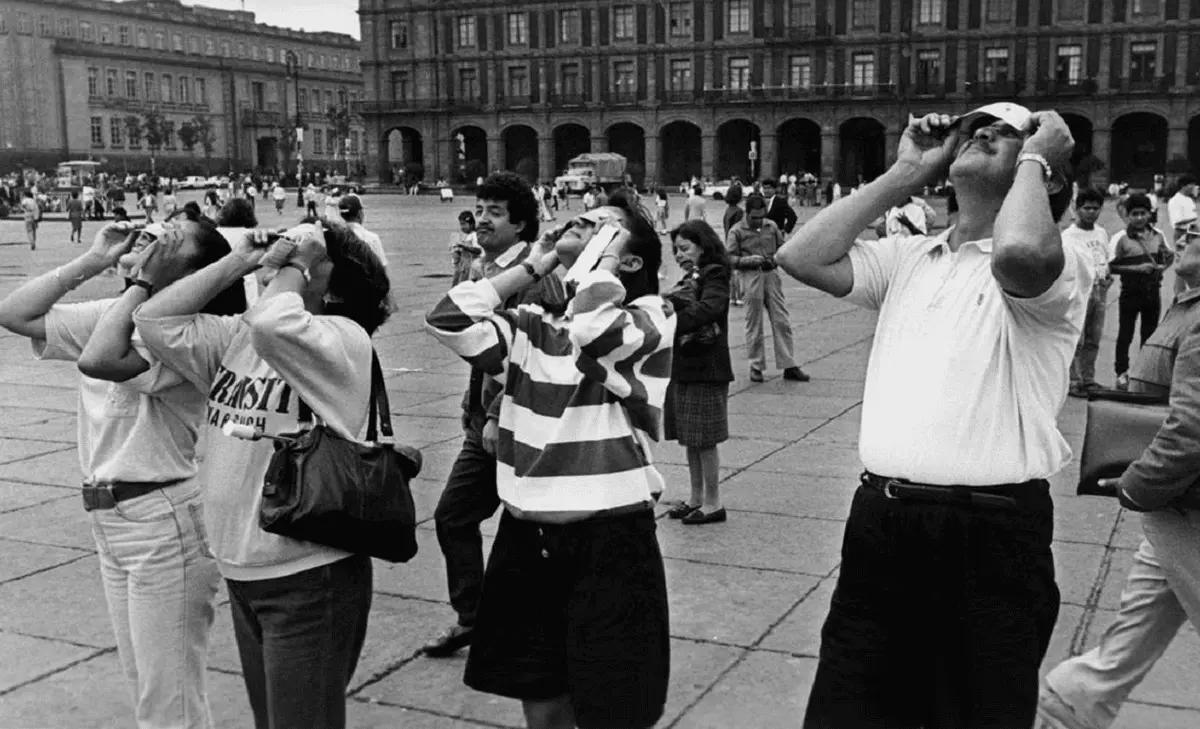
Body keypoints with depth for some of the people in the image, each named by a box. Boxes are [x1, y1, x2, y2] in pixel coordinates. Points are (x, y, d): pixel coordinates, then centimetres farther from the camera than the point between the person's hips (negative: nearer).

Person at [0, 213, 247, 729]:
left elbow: (98, 359, -32)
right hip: (109, 518, 9)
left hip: (164, 520, -9)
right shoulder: (116, 315, 9)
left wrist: (141, 282, -21)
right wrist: (91, 262, 3)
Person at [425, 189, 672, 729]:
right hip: (525, 539, 5)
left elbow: (593, 331, -27)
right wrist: (532, 266, 0)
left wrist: (607, 254, -10)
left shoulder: (649, 318, -6)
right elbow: (448, 322, -7)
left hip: (610, 542, -5)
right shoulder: (532, 325, 7)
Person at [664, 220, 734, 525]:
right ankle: (696, 498, 24)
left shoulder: (714, 274, -9)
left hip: (705, 368, -8)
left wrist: (670, 322, -34)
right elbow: (677, 308, 6)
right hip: (683, 366, 8)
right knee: (690, 438, 13)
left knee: (704, 439, -1)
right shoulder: (689, 278, 16)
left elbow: (708, 308, -26)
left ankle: (713, 503, 9)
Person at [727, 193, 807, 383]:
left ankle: (789, 366, 6)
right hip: (751, 277, -3)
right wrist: (750, 260, -19)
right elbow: (729, 259, -5)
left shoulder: (771, 226, 10)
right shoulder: (737, 231, -1)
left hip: (771, 275, 3)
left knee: (782, 322, 1)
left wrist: (777, 258, -2)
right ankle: (756, 367, 15)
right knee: (754, 325, 3)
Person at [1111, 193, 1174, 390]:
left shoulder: (1157, 235, 3)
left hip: (1152, 291, 4)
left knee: (1150, 333, 12)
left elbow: (1169, 255, 17)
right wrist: (1137, 268, -20)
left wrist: (1163, 267, -4)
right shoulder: (1121, 238, -11)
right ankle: (1122, 372, 14)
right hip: (1131, 292, -4)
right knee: (1125, 334, 3)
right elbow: (1111, 266, -13)